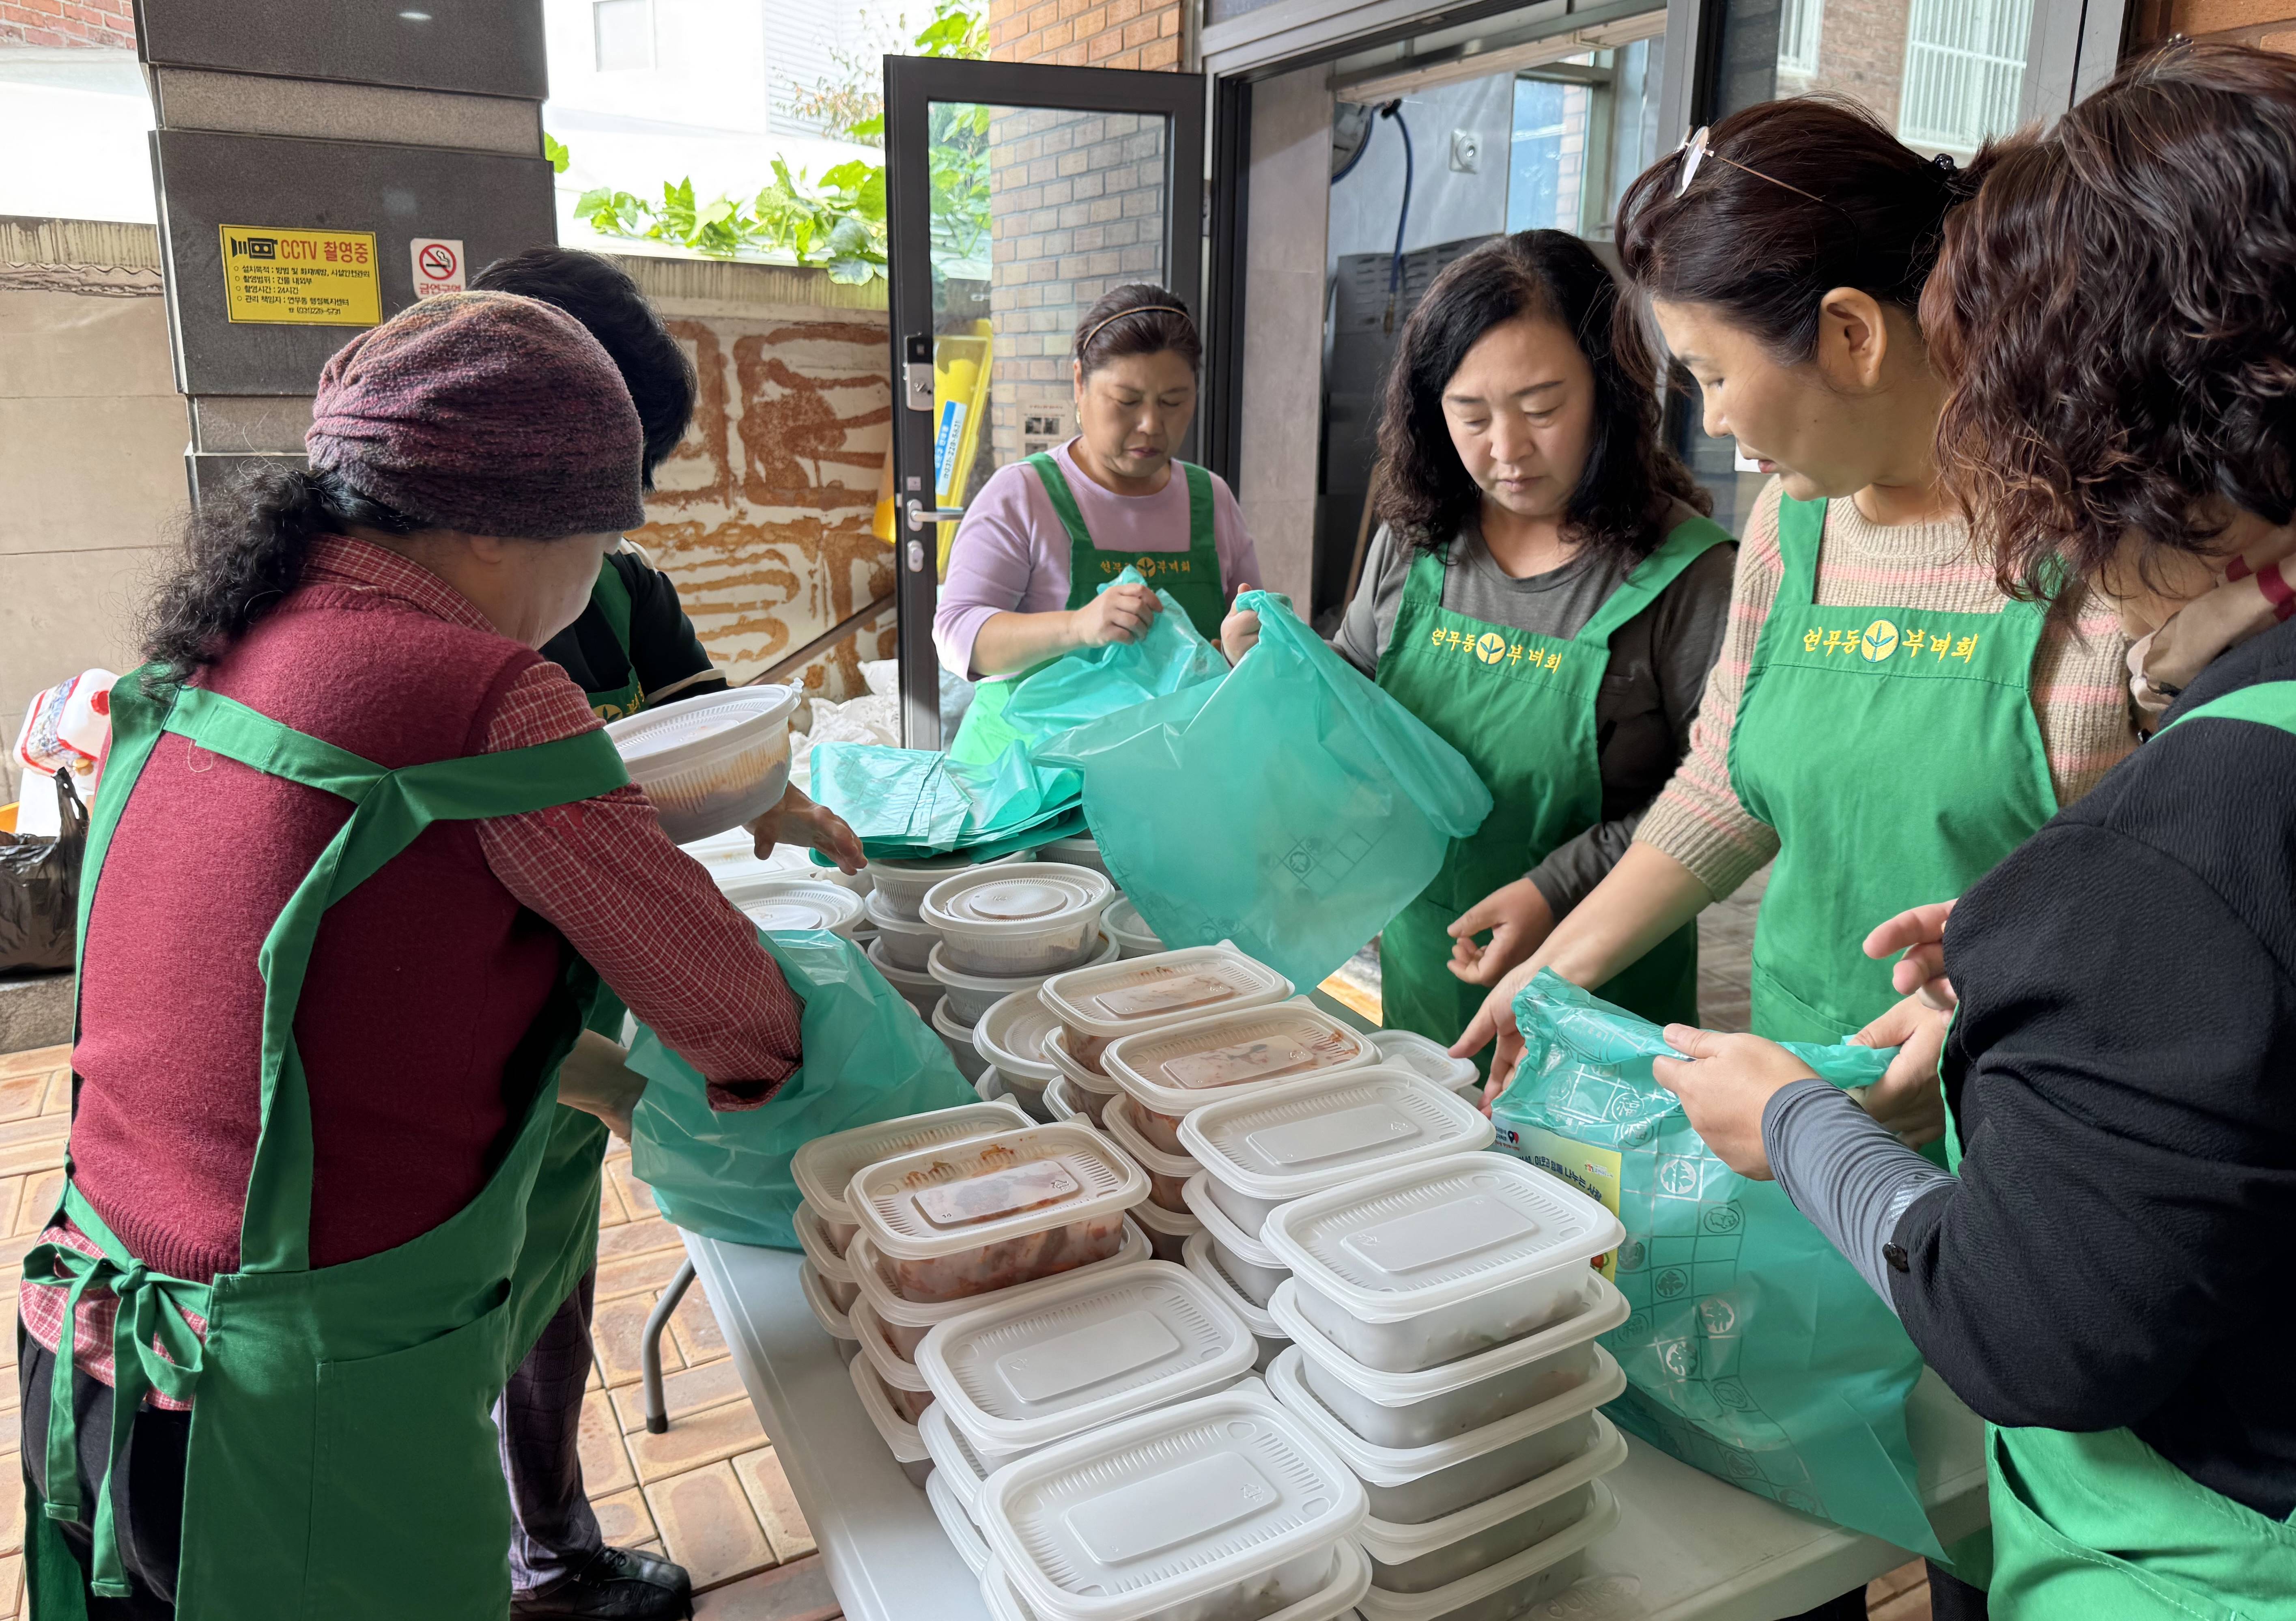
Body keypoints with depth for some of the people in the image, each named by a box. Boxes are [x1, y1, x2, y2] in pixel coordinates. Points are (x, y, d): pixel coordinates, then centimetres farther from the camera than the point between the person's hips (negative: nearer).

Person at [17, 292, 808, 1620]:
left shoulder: (211, 660, 3)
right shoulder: (479, 693, -21)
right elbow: (739, 1014, -12)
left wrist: (615, 1090, 16)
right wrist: (746, 1079, 11)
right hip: (309, 1422, -7)